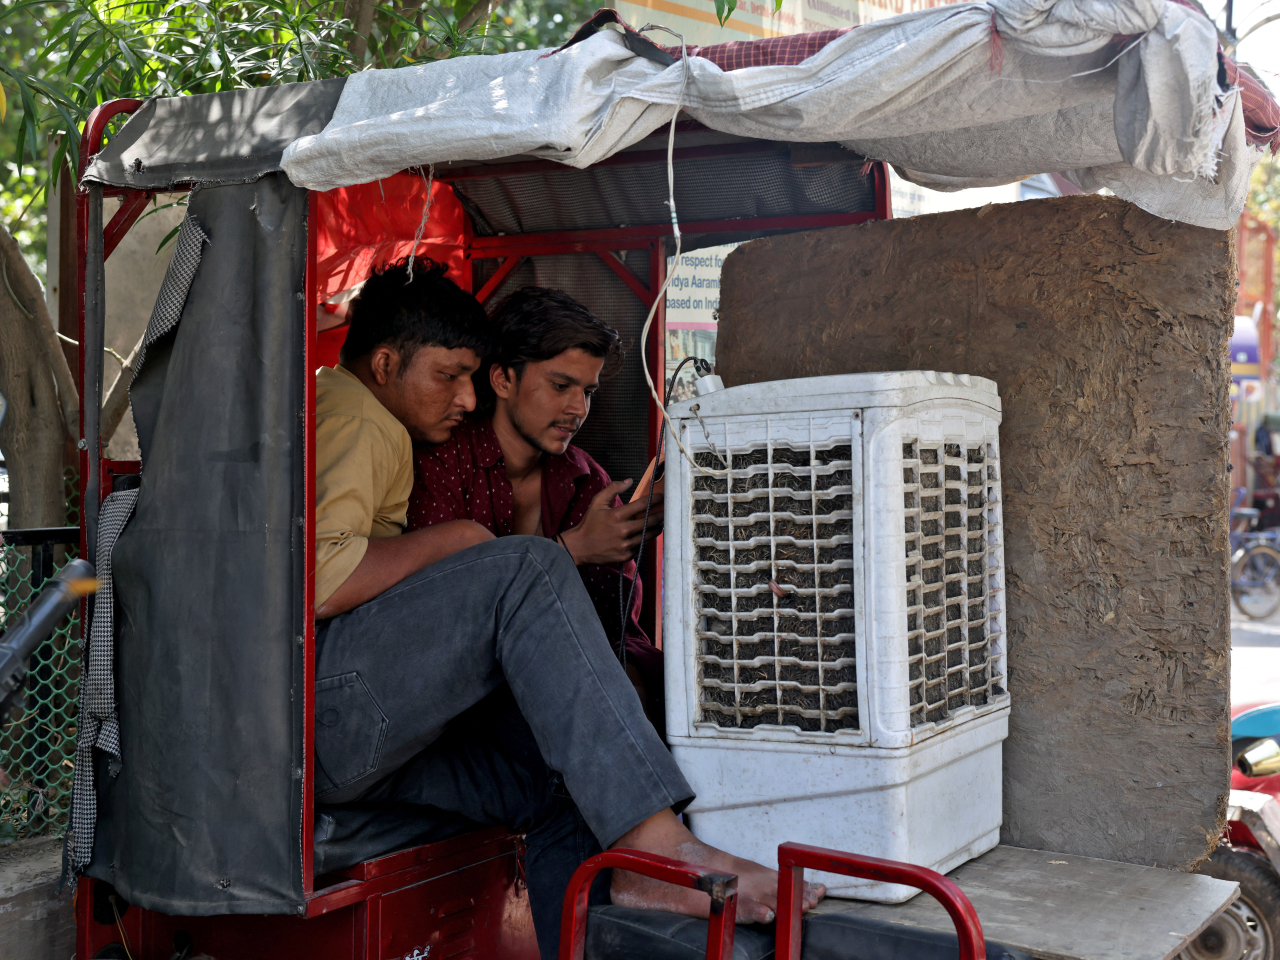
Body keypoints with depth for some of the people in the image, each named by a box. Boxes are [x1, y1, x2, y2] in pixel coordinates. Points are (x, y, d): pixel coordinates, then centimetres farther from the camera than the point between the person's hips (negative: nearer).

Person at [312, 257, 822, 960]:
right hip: (313, 693, -10)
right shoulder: (355, 422, -3)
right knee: (531, 571, -24)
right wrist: (449, 539, -7)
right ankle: (655, 841, -32)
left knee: (558, 776, -6)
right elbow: (316, 581, -21)